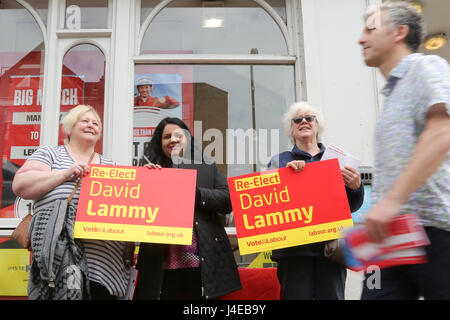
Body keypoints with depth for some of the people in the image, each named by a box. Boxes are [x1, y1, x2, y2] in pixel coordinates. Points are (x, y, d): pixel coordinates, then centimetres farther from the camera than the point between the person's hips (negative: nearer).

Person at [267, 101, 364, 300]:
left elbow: (351, 207, 14)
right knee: (297, 296, -3)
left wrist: (356, 187, -8)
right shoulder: (279, 161, 15)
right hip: (294, 248, -1)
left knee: (332, 295, 0)